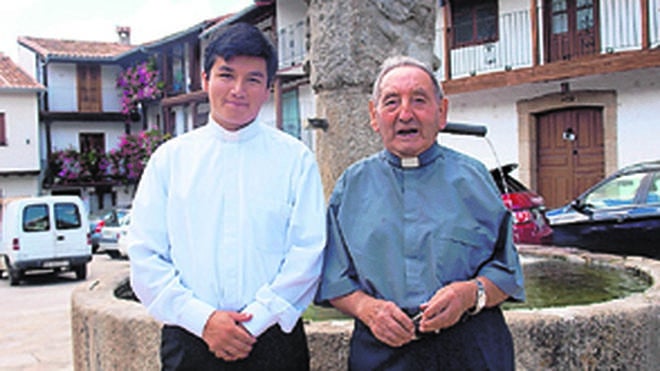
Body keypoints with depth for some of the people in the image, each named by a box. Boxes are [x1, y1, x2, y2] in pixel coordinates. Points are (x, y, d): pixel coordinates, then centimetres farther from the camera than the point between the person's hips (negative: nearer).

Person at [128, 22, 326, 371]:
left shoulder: (295, 158, 2)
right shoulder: (169, 158, 6)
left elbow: (307, 252, -4)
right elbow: (145, 258, 1)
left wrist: (255, 320, -12)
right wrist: (203, 319, -10)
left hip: (272, 341, 0)